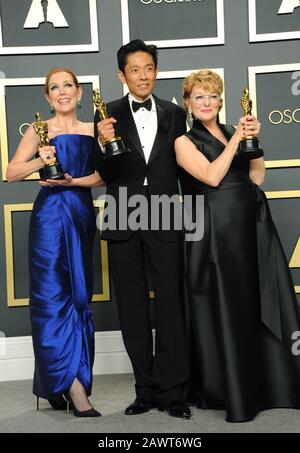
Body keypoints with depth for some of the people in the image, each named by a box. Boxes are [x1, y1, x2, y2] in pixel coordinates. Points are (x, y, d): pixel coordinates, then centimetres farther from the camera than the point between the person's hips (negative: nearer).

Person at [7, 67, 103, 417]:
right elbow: (11, 173, -1)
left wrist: (73, 181, -11)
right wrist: (40, 161, -17)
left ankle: (62, 382, 17)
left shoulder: (92, 130, 11)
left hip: (82, 215, 4)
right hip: (49, 215, -3)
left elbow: (103, 175, 5)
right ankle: (75, 389, -7)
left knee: (79, 295, 5)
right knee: (52, 296, -9)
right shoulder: (40, 129, 3)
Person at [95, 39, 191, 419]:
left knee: (170, 302, -2)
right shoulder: (109, 115, 6)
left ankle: (171, 391, 6)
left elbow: (183, 164, 9)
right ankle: (146, 390, 17)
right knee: (133, 308, 6)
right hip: (123, 221, 1)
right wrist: (104, 144, -19)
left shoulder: (175, 114, 9)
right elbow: (105, 176, 0)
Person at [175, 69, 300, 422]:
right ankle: (232, 393, 11)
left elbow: (257, 177, 10)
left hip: (253, 227, 5)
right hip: (215, 232, -5)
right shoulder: (185, 141, 3)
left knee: (264, 306, 5)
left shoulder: (233, 132, 17)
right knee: (225, 312, 0)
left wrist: (253, 140, -1)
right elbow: (211, 176, -12)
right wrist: (236, 140, -7)